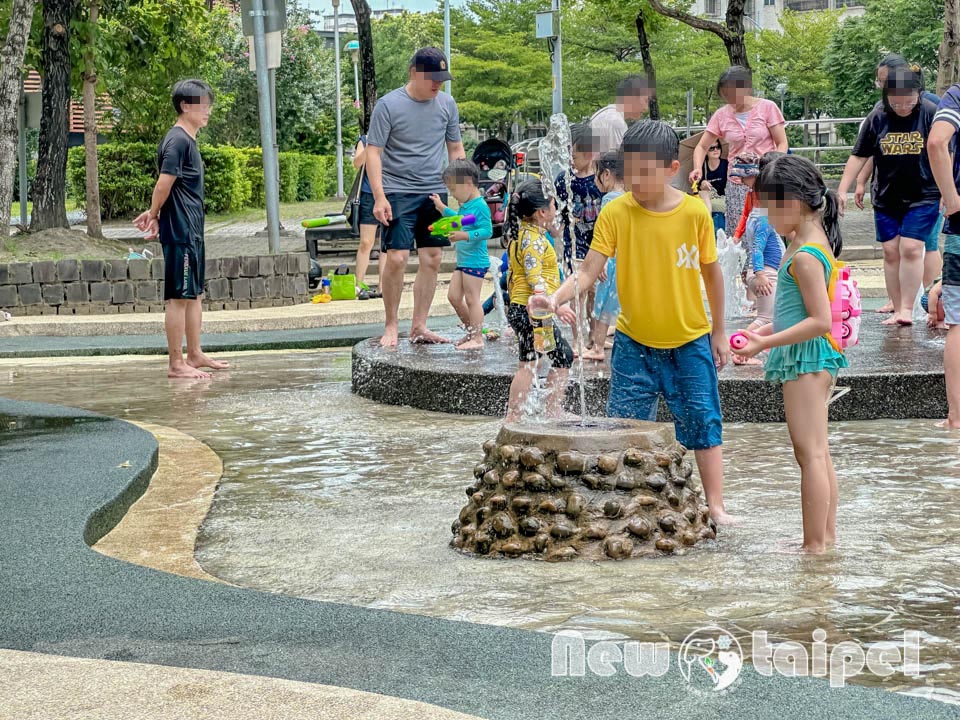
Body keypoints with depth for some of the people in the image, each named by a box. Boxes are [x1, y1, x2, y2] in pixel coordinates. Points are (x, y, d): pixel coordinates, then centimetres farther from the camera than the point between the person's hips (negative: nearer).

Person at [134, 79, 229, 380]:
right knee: (179, 297, -6)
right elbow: (164, 185, -18)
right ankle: (176, 364, -3)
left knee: (195, 295, 16)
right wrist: (154, 215, -4)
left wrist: (153, 214, 7)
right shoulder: (178, 141, -15)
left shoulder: (188, 140, 16)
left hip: (192, 231, 10)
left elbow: (165, 188, 17)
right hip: (179, 231, -10)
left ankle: (195, 355, 24)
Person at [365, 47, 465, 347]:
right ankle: (391, 326, 3)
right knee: (396, 258, -11)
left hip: (435, 192, 5)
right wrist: (379, 197, -15)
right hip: (398, 193, -5)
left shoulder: (447, 104, 7)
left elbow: (456, 149, 16)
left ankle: (419, 326, 13)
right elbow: (373, 152, -7)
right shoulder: (389, 105, -7)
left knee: (432, 260, 4)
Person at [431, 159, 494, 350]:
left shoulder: (480, 206, -17)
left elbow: (487, 231, -24)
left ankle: (477, 338, 2)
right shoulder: (465, 206, 13)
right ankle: (472, 330, 23)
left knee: (472, 299, -5)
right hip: (463, 261, 10)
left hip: (475, 261, -10)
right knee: (454, 296, 12)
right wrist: (442, 207, 33)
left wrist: (464, 235, -29)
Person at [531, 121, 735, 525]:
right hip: (634, 342, 0)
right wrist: (556, 298, -33)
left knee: (704, 420, 4)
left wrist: (719, 331, 7)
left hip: (690, 341, 0)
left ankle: (716, 506, 15)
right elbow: (589, 271, -14)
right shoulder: (616, 212, -11)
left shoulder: (695, 212, -10)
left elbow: (711, 272, 2)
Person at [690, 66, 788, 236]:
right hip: (736, 184, 3)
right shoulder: (722, 115, 5)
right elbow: (702, 147, 11)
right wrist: (698, 169, -9)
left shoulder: (767, 108, -2)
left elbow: (782, 144, -1)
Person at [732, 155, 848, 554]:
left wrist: (767, 343, -20)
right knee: (818, 452, 16)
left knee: (810, 452, -6)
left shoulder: (804, 256, -20)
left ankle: (814, 544, -3)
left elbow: (821, 320, -23)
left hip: (805, 357, -11)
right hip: (813, 357, 11)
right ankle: (827, 536, 23)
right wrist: (770, 330, 13)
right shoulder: (815, 242, 11)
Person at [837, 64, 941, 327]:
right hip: (886, 198, 3)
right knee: (891, 253, 3)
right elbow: (859, 156, 4)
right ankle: (897, 310, 9)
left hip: (922, 197, -3)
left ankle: (907, 308, -5)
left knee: (910, 249, -12)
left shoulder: (930, 114, -8)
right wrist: (842, 190, 1)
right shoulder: (877, 118, -2)